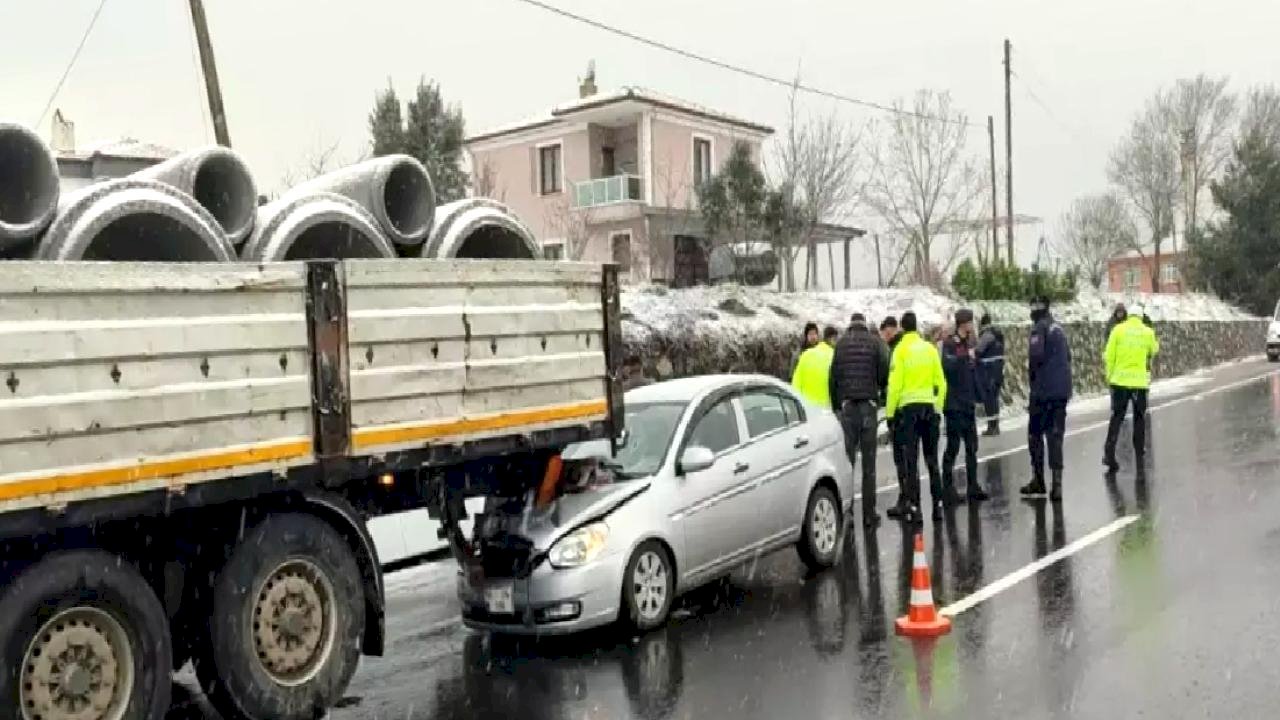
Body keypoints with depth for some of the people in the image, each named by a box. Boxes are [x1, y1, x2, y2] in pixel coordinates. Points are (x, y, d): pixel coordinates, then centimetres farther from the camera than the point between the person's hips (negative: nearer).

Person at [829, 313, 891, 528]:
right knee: (869, 463, 3)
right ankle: (869, 514, 3)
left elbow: (833, 376, 5)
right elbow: (884, 372, -2)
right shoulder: (874, 342, 3)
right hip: (868, 405, -1)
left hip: (847, 406, 1)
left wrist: (836, 405, 12)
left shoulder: (841, 343, 6)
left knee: (847, 458, 4)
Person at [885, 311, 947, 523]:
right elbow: (941, 382, 6)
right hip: (929, 406, 4)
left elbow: (895, 384, -10)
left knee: (911, 459, -1)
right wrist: (938, 406, 16)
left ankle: (914, 506, -4)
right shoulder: (930, 348, 6)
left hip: (908, 407, -4)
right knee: (932, 458, 13)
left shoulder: (901, 350, -6)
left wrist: (889, 411, -5)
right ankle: (938, 503, 15)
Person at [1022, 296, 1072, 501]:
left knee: (1035, 433, 6)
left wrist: (1032, 374, -4)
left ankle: (1038, 480, 10)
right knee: (1055, 435, 8)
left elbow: (1036, 355, -21)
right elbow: (1067, 356, 17)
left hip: (1044, 390, -7)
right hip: (1062, 390, 7)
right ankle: (1057, 483, 4)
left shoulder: (1040, 327, -9)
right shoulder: (1059, 328, 14)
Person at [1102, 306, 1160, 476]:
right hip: (1139, 380, 0)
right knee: (1139, 417, 16)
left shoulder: (1118, 329, -4)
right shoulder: (1148, 332, -2)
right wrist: (1156, 344, 36)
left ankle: (1109, 453, -8)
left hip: (1119, 380, 0)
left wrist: (1109, 375, 6)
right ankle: (1139, 451, 23)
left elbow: (1109, 355, -5)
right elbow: (1153, 351, 15)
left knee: (1116, 417, 3)